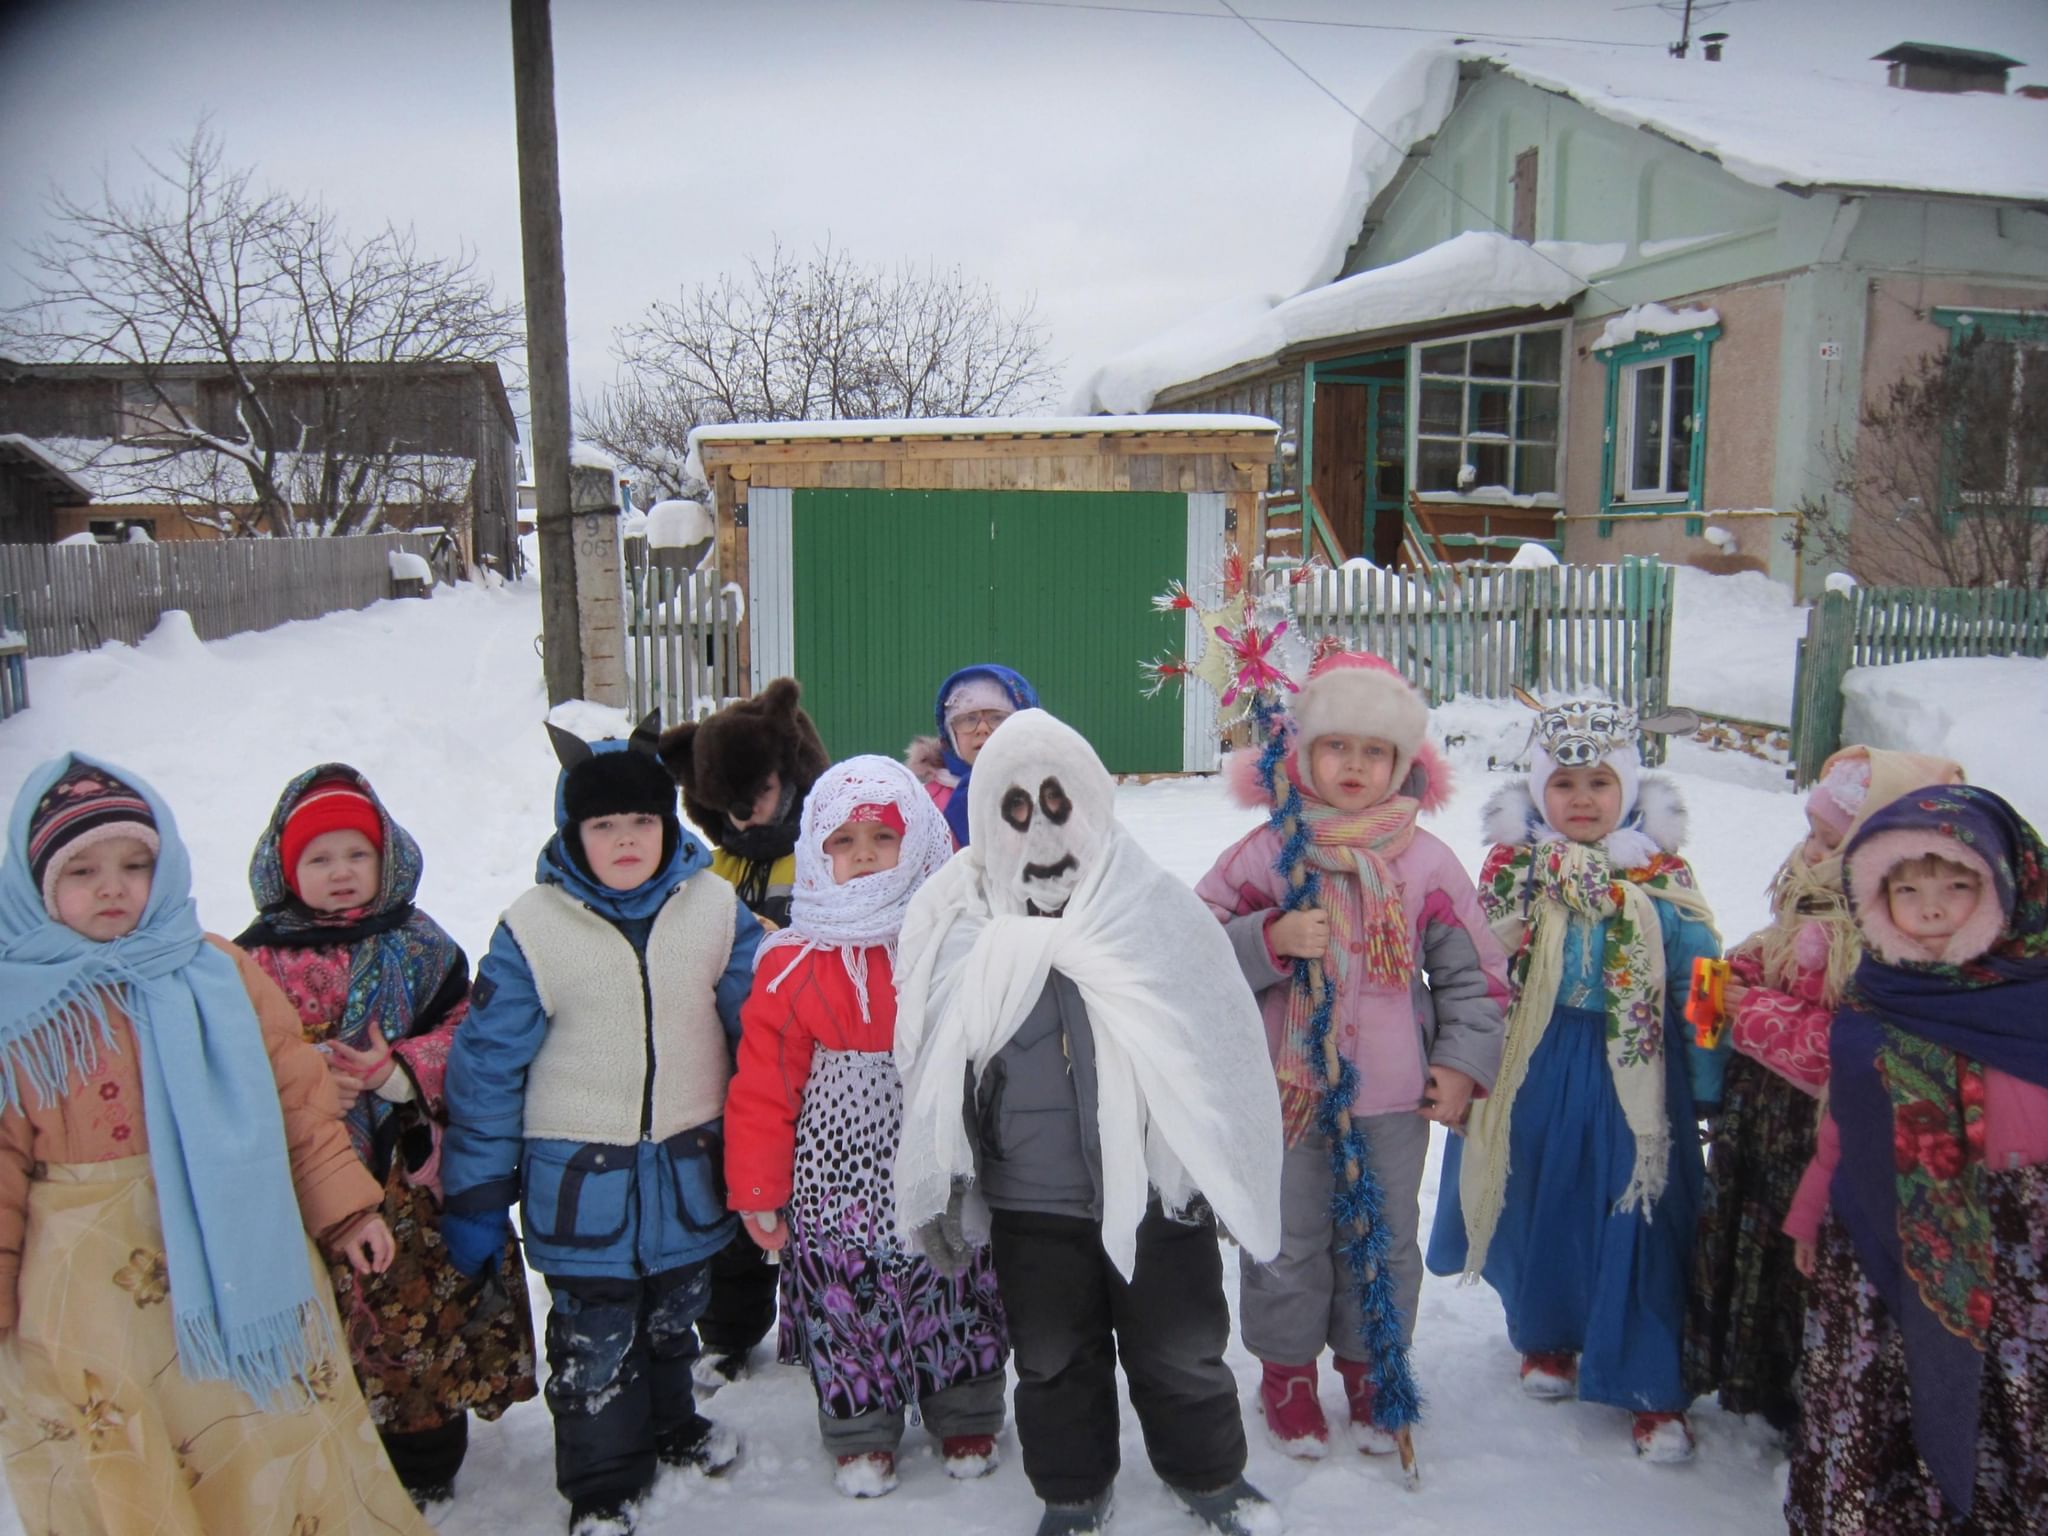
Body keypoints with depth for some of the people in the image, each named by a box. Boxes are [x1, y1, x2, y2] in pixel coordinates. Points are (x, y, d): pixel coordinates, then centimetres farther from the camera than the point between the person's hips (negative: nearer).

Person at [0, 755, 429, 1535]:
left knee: (277, 1450, 15)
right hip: (86, 1290, -1)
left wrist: (343, 1207, 1)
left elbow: (297, 1091, 3)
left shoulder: (218, 972, 0)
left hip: (239, 1263, 1)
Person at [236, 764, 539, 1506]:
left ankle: (426, 1467, 30)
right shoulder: (257, 960, 0)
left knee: (425, 1319, 10)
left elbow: (465, 1035, -1)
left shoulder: (418, 945, 1)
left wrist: (400, 1071, -18)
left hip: (411, 1175, 0)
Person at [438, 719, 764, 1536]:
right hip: (579, 1178, -2)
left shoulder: (715, 908, -7)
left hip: (688, 1168, 3)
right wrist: (474, 1195, -5)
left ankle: (671, 1424, 48)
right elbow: (487, 1065, -8)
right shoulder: (534, 929, -13)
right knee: (593, 1337, 10)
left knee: (673, 1315, 23)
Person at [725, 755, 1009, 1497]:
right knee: (845, 1302, 12)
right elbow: (765, 1079, -3)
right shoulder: (794, 962, -6)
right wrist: (757, 1187, -1)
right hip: (840, 1177, 0)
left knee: (957, 1293, 15)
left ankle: (966, 1419, 39)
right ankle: (861, 1434, 36)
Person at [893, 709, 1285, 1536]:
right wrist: (939, 1189, 7)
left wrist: (1214, 1165, 0)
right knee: (1053, 1360, 18)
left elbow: (1220, 1047, -1)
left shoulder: (1155, 907, -8)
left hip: (1152, 1186, -1)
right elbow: (931, 1076, 4)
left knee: (1181, 1347, 17)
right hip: (1029, 1203, 1)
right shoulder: (957, 927, -5)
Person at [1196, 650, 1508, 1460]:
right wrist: (1272, 940, -24)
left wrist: (1462, 1062, -1)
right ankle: (1287, 1369, 34)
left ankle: (1369, 1365, 38)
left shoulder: (1427, 861, -2)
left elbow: (1473, 970, 5)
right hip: (1286, 1090, -1)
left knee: (1385, 1240, 16)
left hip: (1395, 1096, 2)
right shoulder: (1264, 853, -8)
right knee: (1289, 1242, 12)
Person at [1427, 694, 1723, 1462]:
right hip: (1534, 1073, 1)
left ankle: (1653, 1388, 16)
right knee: (1539, 1210, 15)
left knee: (1639, 1219, 2)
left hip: (1634, 1076, -1)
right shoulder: (1512, 867, -2)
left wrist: (1710, 1087, 1)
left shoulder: (1664, 878, -3)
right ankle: (1546, 1337, 39)